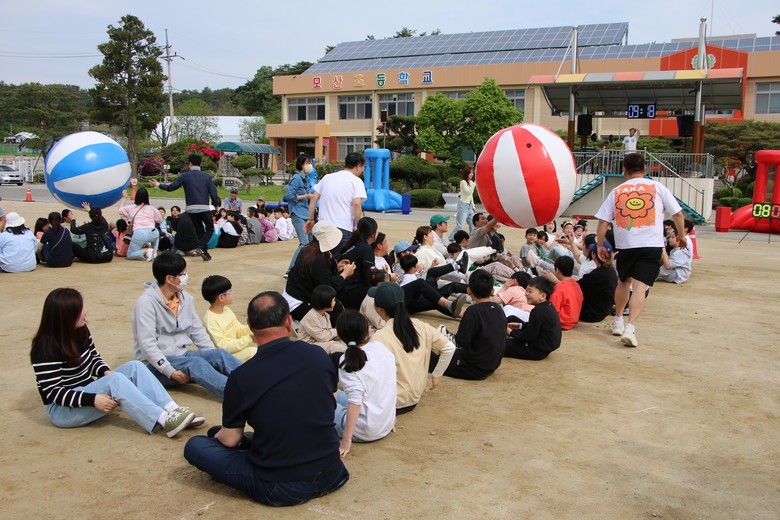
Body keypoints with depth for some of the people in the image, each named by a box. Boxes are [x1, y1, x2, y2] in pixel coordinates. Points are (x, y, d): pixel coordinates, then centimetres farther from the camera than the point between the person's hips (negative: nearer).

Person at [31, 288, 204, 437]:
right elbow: (53, 392, -22)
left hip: (89, 390, 8)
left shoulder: (80, 331, 3)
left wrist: (105, 371, -8)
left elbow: (94, 358, 15)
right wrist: (92, 399, -30)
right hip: (63, 410, -8)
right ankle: (165, 421, -41)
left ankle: (172, 409, -27)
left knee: (134, 367, -12)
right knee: (115, 380, -33)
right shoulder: (46, 350, -21)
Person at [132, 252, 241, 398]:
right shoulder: (146, 302, -12)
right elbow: (147, 344, -18)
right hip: (155, 366, -6)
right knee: (195, 363, -34)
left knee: (220, 354, -20)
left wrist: (215, 359, -3)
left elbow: (198, 332, 11)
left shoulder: (186, 299, 10)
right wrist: (171, 372, -25)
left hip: (182, 355, 6)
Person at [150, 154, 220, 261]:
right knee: (210, 229, 11)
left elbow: (171, 187, 2)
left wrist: (157, 185, 18)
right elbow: (213, 193, -3)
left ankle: (205, 252, 14)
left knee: (199, 231, 15)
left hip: (191, 209, 2)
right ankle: (202, 248, -11)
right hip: (204, 208, -1)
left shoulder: (185, 176, 1)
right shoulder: (207, 176, 2)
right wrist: (216, 205, 13)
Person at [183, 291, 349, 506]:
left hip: (279, 491, -5)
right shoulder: (318, 355, -6)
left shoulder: (241, 377, -16)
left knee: (194, 446, 7)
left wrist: (218, 435, 22)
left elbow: (230, 440, -3)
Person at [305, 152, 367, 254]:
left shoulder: (327, 177, 14)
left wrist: (310, 219, 16)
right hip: (343, 228, -5)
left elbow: (314, 198, 12)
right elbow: (356, 203, -17)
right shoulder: (356, 181, -2)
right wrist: (357, 225, -8)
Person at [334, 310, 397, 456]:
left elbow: (355, 401, -25)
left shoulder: (348, 361, -17)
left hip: (364, 432, -7)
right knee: (335, 393, 21)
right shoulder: (380, 347, 0)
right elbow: (392, 385, 7)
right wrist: (390, 417, 20)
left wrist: (346, 441, -22)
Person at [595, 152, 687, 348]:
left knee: (624, 282, 23)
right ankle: (630, 328, -20)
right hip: (651, 245, -2)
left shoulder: (616, 192, 8)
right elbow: (678, 214, 7)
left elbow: (603, 222, 3)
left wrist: (600, 245, 13)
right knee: (640, 286, -7)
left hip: (624, 245, 2)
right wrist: (681, 236, 22)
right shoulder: (657, 188, 5)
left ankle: (618, 321, 31)